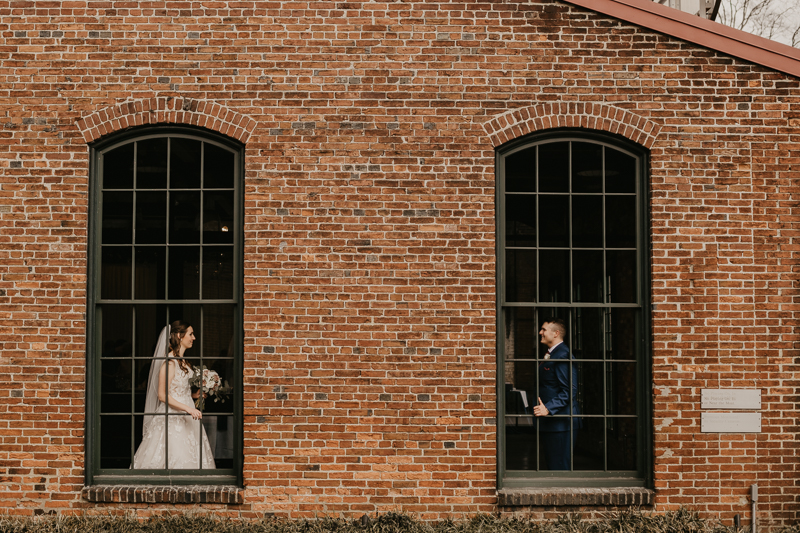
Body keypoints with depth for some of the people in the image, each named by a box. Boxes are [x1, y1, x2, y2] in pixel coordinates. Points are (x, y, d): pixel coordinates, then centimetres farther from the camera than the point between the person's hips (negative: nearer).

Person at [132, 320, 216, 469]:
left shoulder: (183, 361, 12)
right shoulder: (169, 362, -15)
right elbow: (162, 395, -18)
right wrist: (188, 408, -23)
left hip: (186, 418, 9)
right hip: (172, 419, -9)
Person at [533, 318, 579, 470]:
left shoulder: (563, 356, -14)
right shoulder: (549, 355, 18)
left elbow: (569, 391, -21)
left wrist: (548, 409, -26)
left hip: (559, 423, -10)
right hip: (548, 423, 10)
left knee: (559, 468, -7)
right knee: (551, 465, 12)